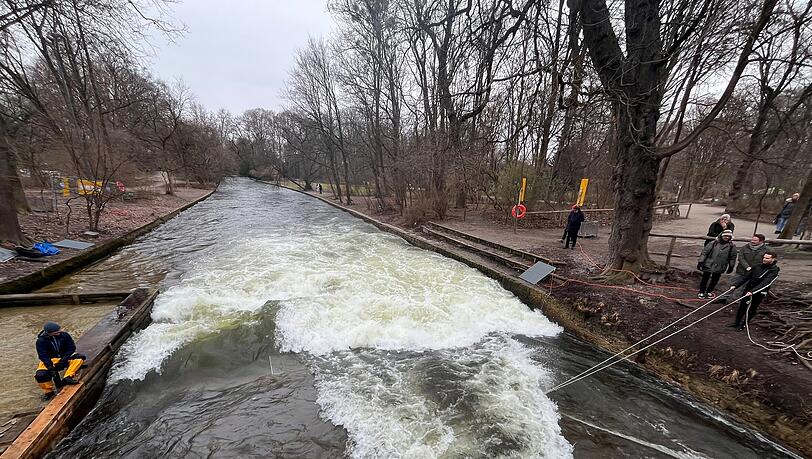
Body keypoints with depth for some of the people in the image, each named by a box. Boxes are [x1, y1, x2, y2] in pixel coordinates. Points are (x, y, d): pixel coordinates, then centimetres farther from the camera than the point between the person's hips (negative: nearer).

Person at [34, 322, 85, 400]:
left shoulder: (64, 335, -10)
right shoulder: (41, 341, -14)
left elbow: (72, 347, -8)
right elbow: (43, 356, -17)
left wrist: (64, 359, -23)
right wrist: (50, 368, -27)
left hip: (64, 357, 0)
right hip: (50, 360, 0)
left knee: (80, 358, -28)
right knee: (40, 375, -27)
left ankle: (67, 378, -35)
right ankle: (49, 391, -1)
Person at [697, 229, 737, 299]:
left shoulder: (732, 246, 0)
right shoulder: (714, 243, -7)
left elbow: (733, 257, 9)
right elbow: (705, 252, -4)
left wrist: (731, 266, 11)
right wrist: (700, 262, -7)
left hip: (720, 267, 2)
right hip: (709, 264, -2)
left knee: (715, 280, 12)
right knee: (705, 278, 6)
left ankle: (709, 292, 28)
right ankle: (701, 292, 18)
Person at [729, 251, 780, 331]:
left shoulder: (774, 270, -11)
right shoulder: (758, 266, 4)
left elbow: (766, 283, -23)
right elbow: (746, 277, 6)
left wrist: (752, 291, -34)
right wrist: (735, 285, -4)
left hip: (759, 292, -5)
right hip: (748, 289, 5)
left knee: (751, 309, 3)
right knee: (741, 306, 11)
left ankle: (743, 325, 19)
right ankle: (737, 322, 25)